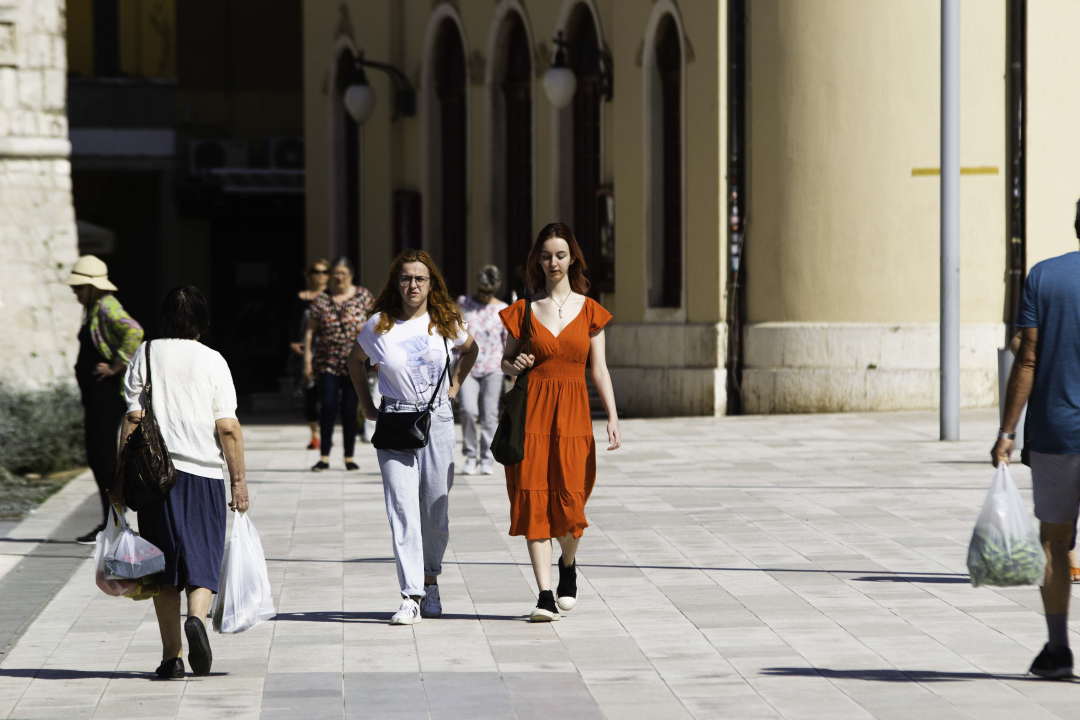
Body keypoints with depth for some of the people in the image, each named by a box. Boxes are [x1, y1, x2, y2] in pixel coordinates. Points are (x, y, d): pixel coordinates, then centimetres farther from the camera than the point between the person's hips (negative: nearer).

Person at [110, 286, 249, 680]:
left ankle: (172, 655, 6)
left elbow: (133, 419, -1)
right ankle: (197, 617, -22)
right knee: (203, 555, 7)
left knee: (164, 562, 7)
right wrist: (239, 479, 3)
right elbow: (228, 428, -3)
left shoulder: (146, 355, 2)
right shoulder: (213, 361, 1)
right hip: (204, 471, -1)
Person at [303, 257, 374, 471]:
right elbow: (310, 331, 5)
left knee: (350, 410, 2)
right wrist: (307, 360, 0)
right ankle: (324, 457, -3)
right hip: (328, 362, 0)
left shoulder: (363, 296, 4)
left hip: (354, 363, 0)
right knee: (329, 406, -10)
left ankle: (349, 457, 12)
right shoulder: (321, 299, 4)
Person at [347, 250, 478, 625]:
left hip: (438, 420, 2)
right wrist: (367, 405, 13)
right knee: (403, 510, -10)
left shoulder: (446, 322, 4)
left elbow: (470, 349, 25)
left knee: (436, 510, 6)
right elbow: (356, 360, 18)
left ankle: (430, 580, 28)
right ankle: (411, 597, -13)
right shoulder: (380, 326, 0)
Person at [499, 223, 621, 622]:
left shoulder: (589, 311, 6)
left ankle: (568, 565, 27)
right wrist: (514, 365, -11)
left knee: (569, 500, -6)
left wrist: (613, 417, -4)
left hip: (573, 413, 0)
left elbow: (599, 369, 5)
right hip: (533, 410, 0)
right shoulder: (524, 310, 6)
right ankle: (545, 595, -5)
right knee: (534, 499, -7)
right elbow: (506, 360, 13)